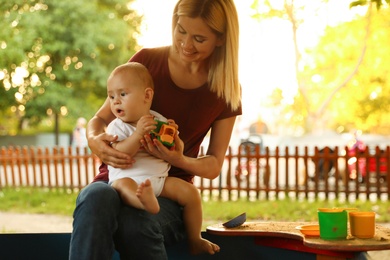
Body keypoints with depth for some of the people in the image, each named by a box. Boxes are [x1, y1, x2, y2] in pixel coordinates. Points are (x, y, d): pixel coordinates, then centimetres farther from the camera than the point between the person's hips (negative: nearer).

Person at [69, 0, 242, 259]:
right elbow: (100, 119, 10)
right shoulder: (146, 60, 3)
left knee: (134, 223, -39)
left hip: (169, 192, -1)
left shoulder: (226, 91, 4)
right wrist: (95, 141, -16)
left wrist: (180, 160, -16)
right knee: (96, 198, -39)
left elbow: (214, 165, 8)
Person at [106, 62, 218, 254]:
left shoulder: (160, 121, 9)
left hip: (159, 179, 3)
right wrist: (138, 133, -26)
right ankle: (146, 202, -68)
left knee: (190, 192, -10)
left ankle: (195, 240, 5)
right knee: (122, 185, -35)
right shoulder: (117, 126, 1)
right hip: (128, 178, -3)